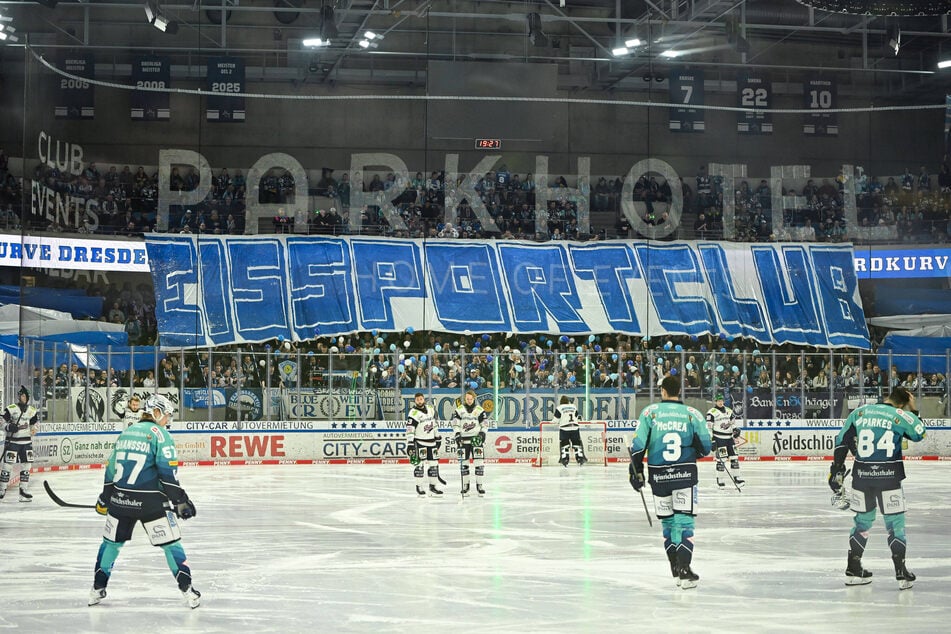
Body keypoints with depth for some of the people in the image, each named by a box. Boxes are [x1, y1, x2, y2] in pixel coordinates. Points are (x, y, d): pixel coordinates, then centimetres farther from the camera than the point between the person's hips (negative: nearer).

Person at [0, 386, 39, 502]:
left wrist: (33, 430, 3)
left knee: (26, 465, 4)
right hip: (12, 441, -5)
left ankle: (24, 489, 11)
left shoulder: (32, 410, 9)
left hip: (26, 442, 5)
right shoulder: (11, 409, -7)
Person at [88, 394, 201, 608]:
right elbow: (167, 472, -13)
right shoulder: (159, 434, -4)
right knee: (171, 543, 3)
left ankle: (97, 589, 25)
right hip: (149, 501, -5)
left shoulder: (125, 433, 15)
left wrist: (104, 499, 29)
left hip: (120, 499, 6)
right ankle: (187, 590, 2)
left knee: (111, 542, 20)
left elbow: (111, 469, 19)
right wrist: (180, 501, -9)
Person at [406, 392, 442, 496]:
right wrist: (410, 444, -21)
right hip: (419, 441, -6)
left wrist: (438, 437, 20)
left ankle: (433, 486, 16)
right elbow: (409, 430, -16)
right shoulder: (413, 413, -13)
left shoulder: (431, 409, 7)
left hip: (431, 441, 6)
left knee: (434, 463, 7)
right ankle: (419, 487, -1)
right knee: (419, 463, -8)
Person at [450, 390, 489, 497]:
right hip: (463, 439, 0)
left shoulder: (480, 410, 3)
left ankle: (479, 485, 1)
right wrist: (457, 434, -10)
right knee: (463, 463, 2)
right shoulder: (459, 410, 2)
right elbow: (455, 423, 1)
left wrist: (483, 433, -9)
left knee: (479, 462, -6)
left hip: (476, 439, 0)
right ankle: (465, 485, 11)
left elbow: (485, 423, 6)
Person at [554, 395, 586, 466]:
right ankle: (580, 458, 4)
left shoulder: (559, 408, 1)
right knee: (577, 443, 10)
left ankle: (564, 460, -7)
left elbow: (556, 420, -1)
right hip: (575, 428, 3)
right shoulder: (573, 407, 14)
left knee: (564, 444, 0)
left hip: (564, 429, -3)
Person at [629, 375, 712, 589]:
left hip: (658, 475, 1)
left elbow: (638, 445, -3)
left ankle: (676, 570, 16)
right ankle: (684, 571, -14)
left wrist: (636, 471, 10)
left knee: (668, 522, 14)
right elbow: (705, 447, 0)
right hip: (685, 473, -1)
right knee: (684, 520, -1)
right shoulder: (693, 414, 0)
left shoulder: (650, 412, 1)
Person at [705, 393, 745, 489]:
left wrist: (736, 429, 4)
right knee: (721, 460, -8)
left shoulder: (729, 411, 14)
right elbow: (708, 428, -10)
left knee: (734, 458, 5)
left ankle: (736, 478, 13)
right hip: (719, 439, -6)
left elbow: (733, 422, 25)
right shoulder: (712, 412, -7)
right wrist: (711, 440, -15)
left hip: (729, 438, 6)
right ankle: (720, 480, 0)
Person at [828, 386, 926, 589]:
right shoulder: (901, 416, -3)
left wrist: (837, 470, 15)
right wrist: (912, 411, 23)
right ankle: (901, 572, 3)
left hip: (861, 476, 4)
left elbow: (842, 442, 9)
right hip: (889, 477, -3)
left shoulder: (859, 413, 7)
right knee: (895, 522, 6)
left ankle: (853, 569, 21)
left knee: (863, 520, 18)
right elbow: (919, 434, 14)